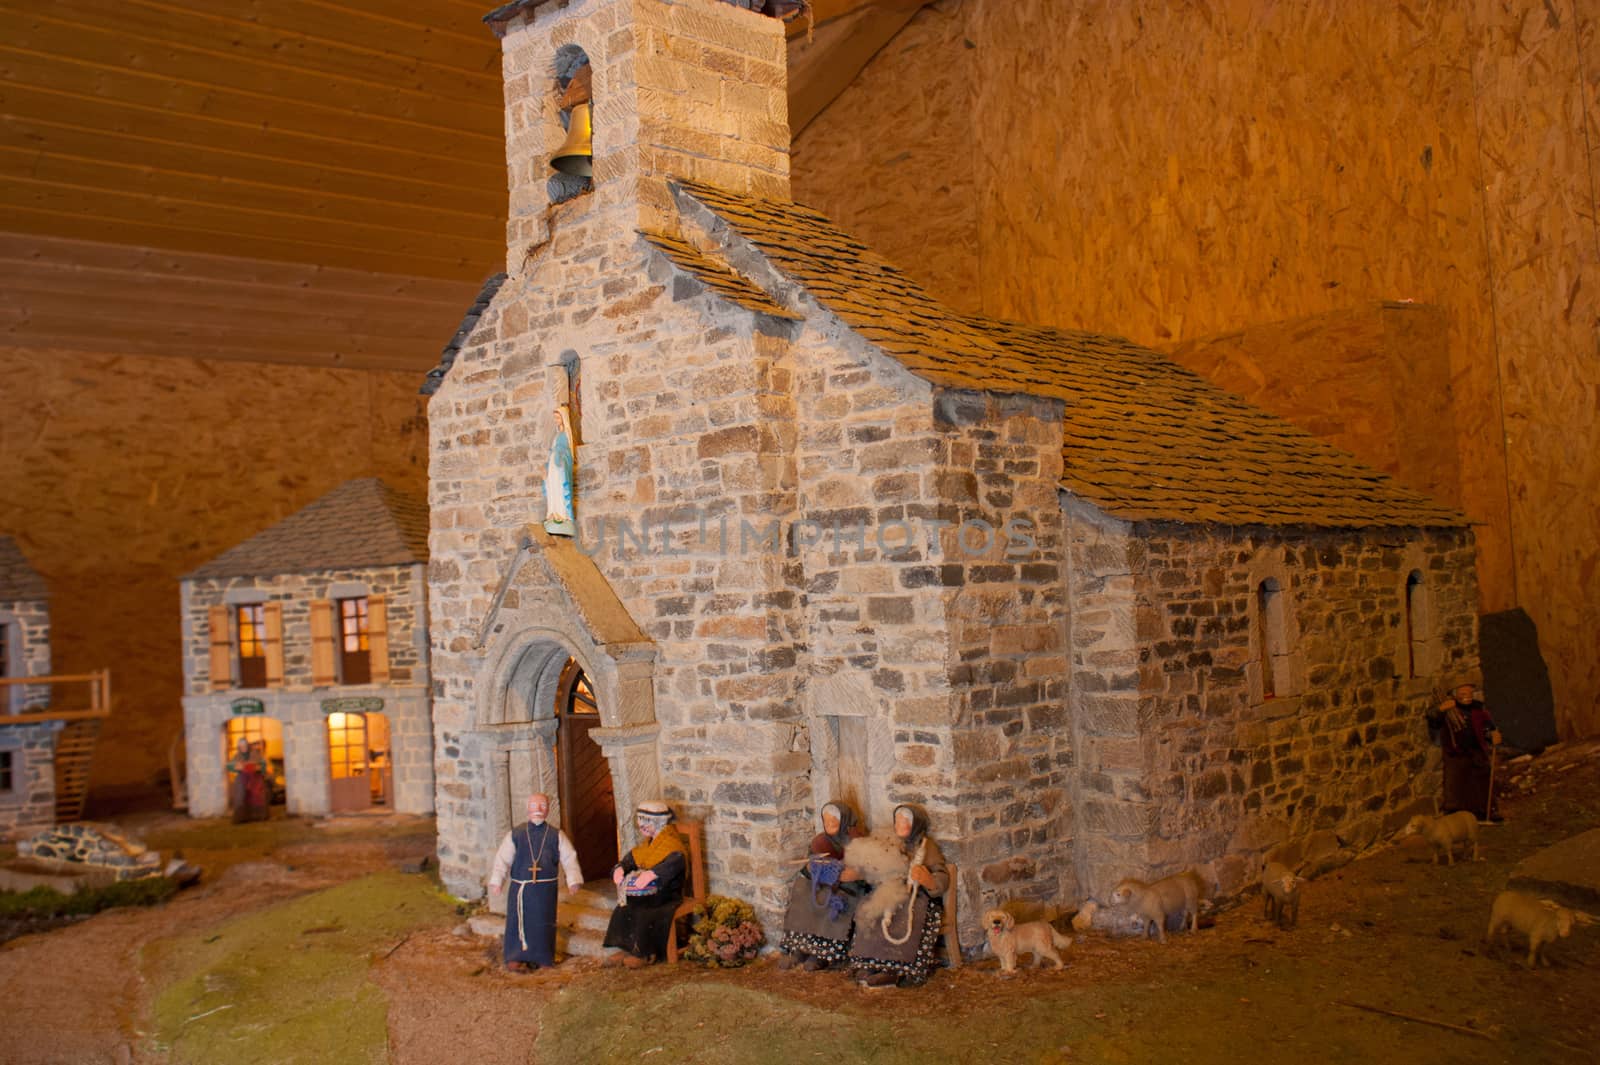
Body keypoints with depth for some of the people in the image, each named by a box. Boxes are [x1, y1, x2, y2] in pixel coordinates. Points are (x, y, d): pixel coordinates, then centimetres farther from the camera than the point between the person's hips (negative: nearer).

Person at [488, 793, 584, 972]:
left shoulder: (556, 836, 5)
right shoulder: (515, 834, 4)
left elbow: (569, 858, 2)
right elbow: (503, 859, 1)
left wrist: (573, 880, -9)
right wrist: (497, 881, -10)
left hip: (545, 889, 1)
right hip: (520, 887, -1)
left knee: (542, 922, 4)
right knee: (518, 922, -1)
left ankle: (536, 956, 18)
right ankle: (515, 957, 10)